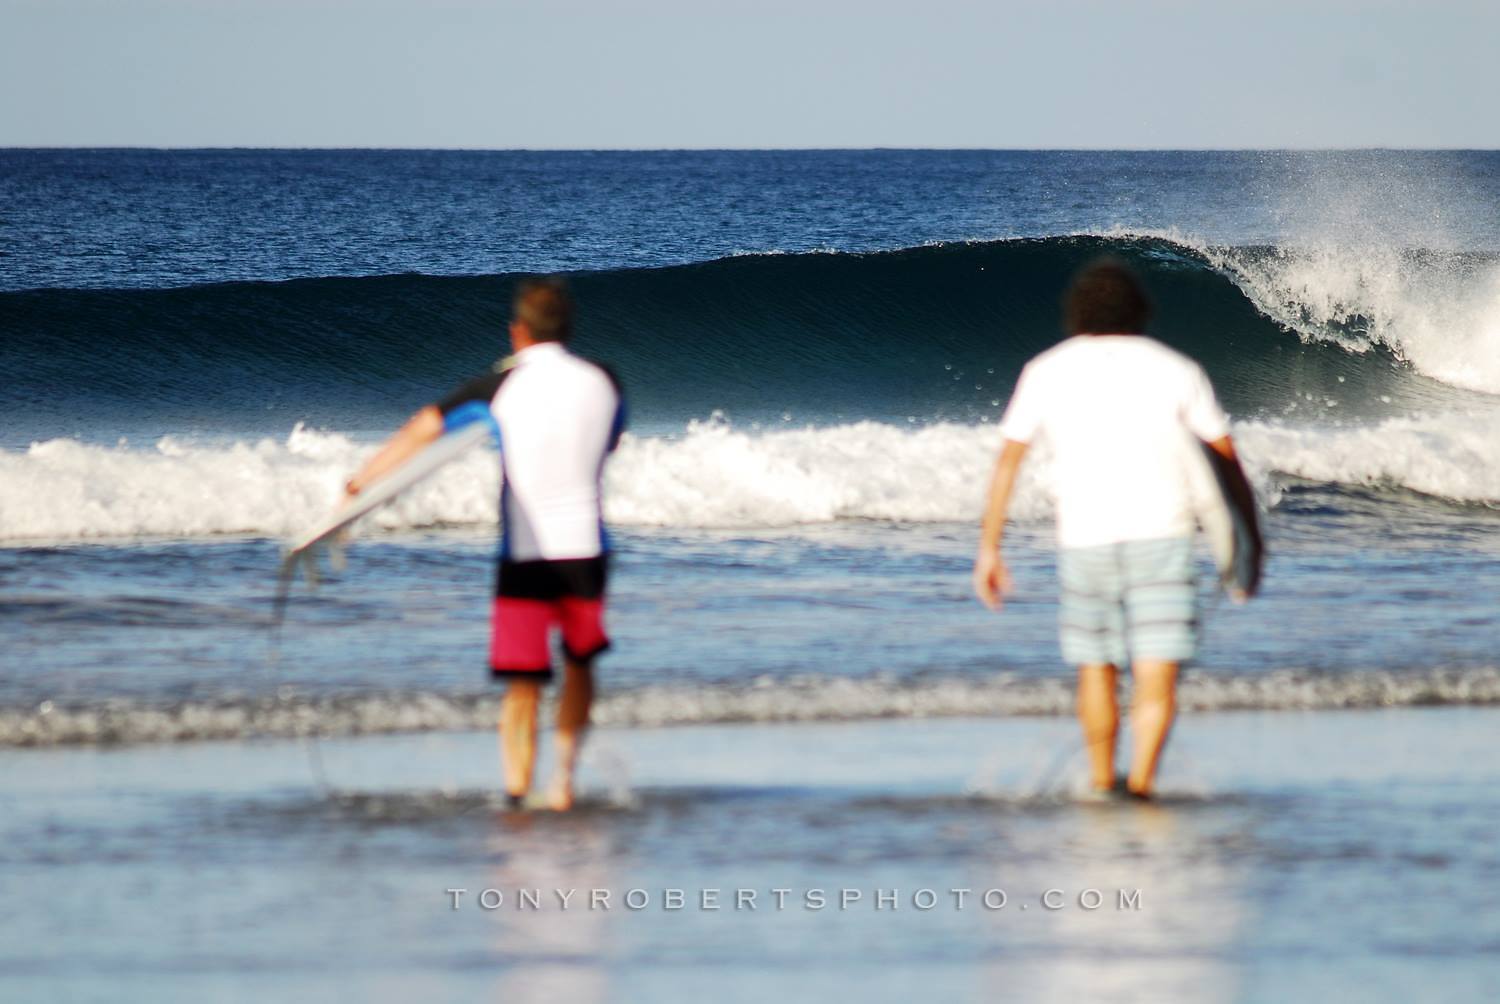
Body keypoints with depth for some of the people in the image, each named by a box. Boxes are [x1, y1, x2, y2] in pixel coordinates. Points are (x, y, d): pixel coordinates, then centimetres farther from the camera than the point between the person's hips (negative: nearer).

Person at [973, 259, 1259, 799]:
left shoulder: (1045, 371, 8)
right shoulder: (1175, 369, 6)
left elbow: (1007, 462, 6)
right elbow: (1227, 456, 11)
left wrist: (988, 549, 9)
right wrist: (1250, 533, 21)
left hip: (1083, 537, 1)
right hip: (1159, 533, -1)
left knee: (1095, 666, 19)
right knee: (1156, 677, -5)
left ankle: (1101, 785, 27)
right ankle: (1140, 783, -22)